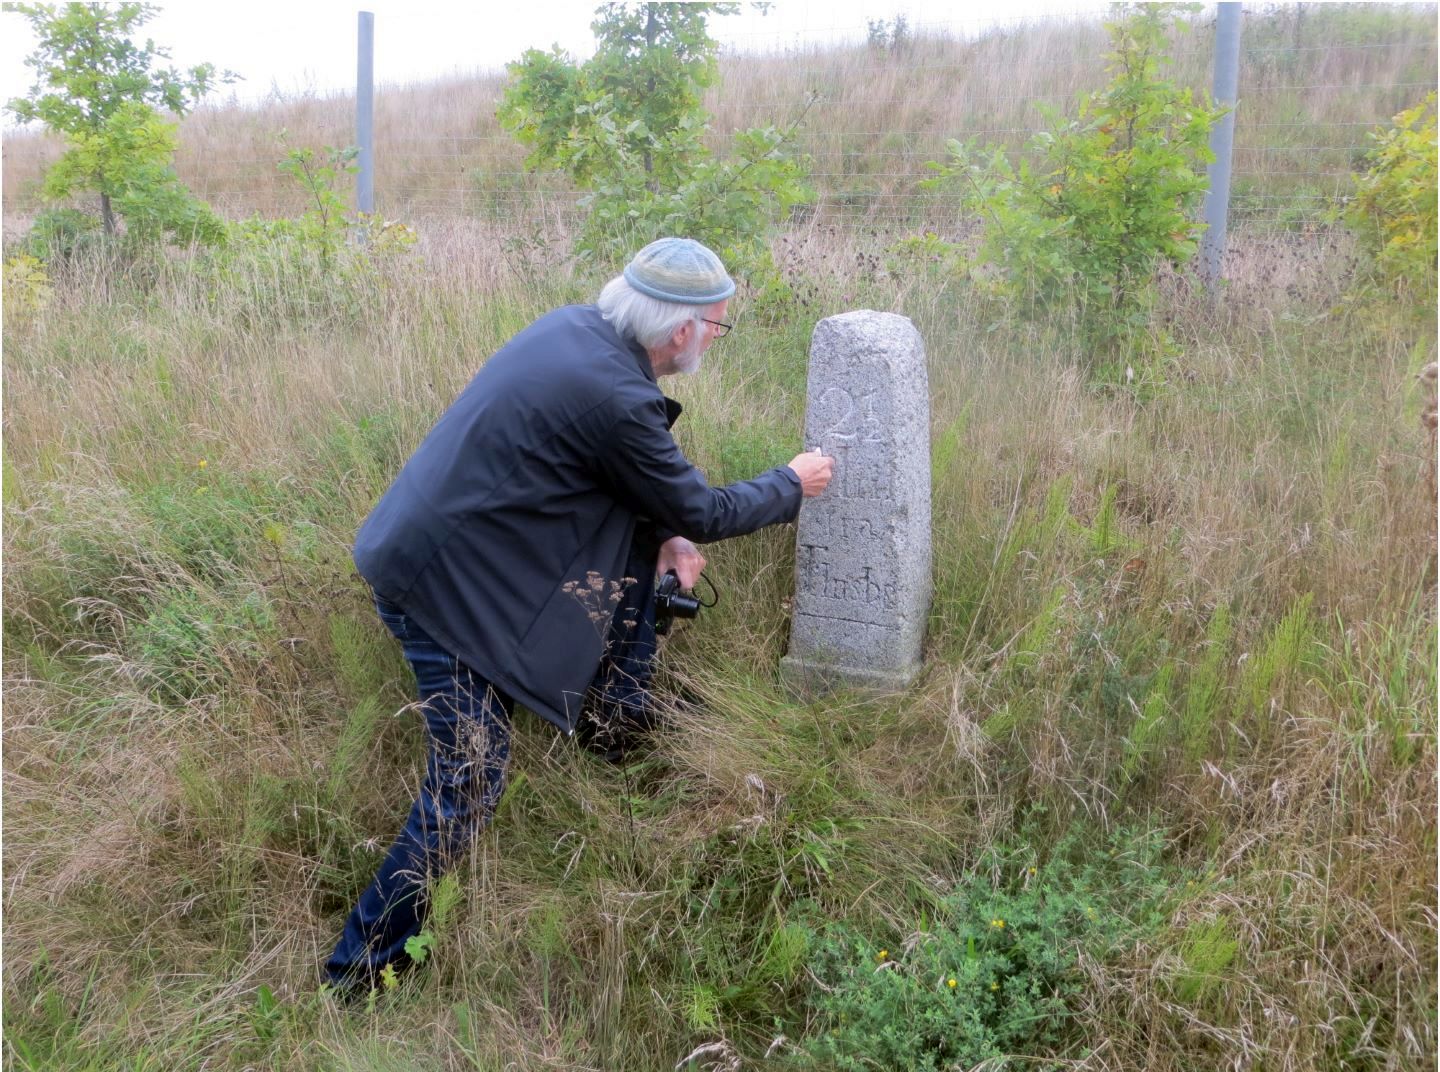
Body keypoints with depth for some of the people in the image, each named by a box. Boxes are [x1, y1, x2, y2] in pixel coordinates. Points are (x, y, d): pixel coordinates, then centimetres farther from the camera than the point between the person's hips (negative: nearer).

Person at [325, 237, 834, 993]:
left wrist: (668, 533, 6)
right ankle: (363, 968, 9)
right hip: (438, 582, -9)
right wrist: (792, 485, 7)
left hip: (418, 534, 9)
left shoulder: (576, 327, 1)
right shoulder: (615, 397, -24)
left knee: (643, 535, 15)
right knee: (470, 782, -3)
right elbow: (703, 512, -9)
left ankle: (619, 722, 30)